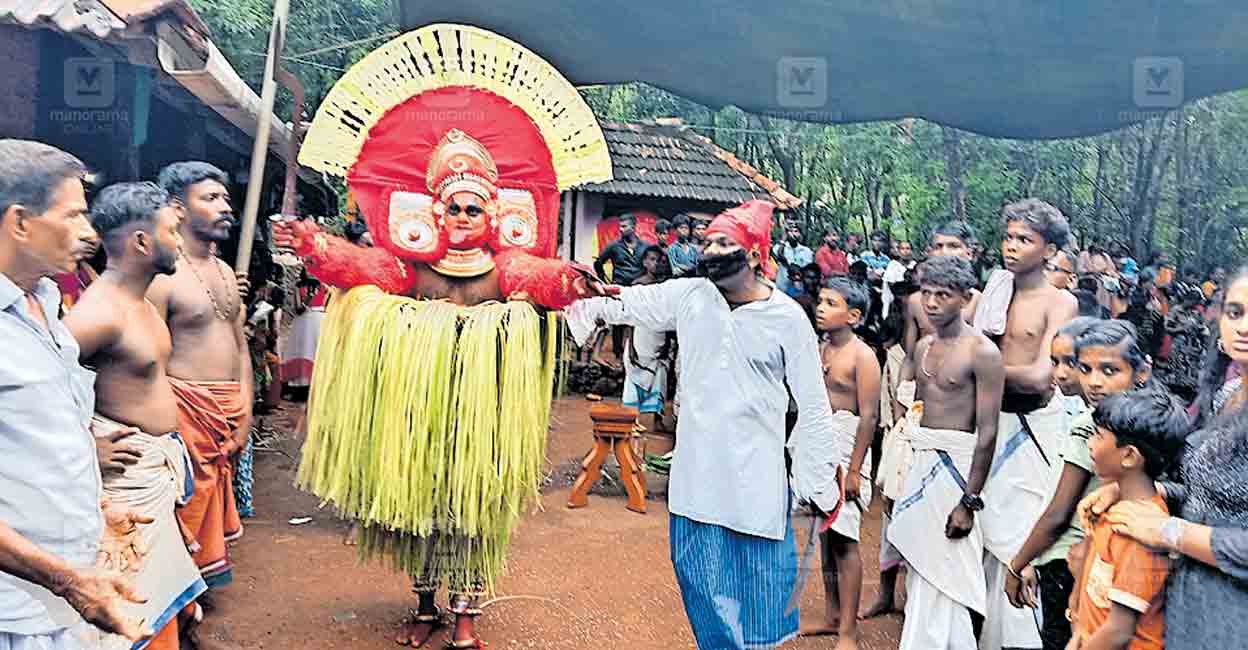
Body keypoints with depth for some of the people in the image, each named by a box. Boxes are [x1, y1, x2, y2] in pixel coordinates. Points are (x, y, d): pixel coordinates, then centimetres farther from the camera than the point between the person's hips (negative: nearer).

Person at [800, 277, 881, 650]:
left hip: (845, 448, -7)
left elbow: (869, 417, -14)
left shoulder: (861, 355, -11)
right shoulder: (821, 347, 9)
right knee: (825, 535, 13)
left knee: (843, 539, -4)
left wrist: (853, 470, -17)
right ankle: (832, 617, 25)